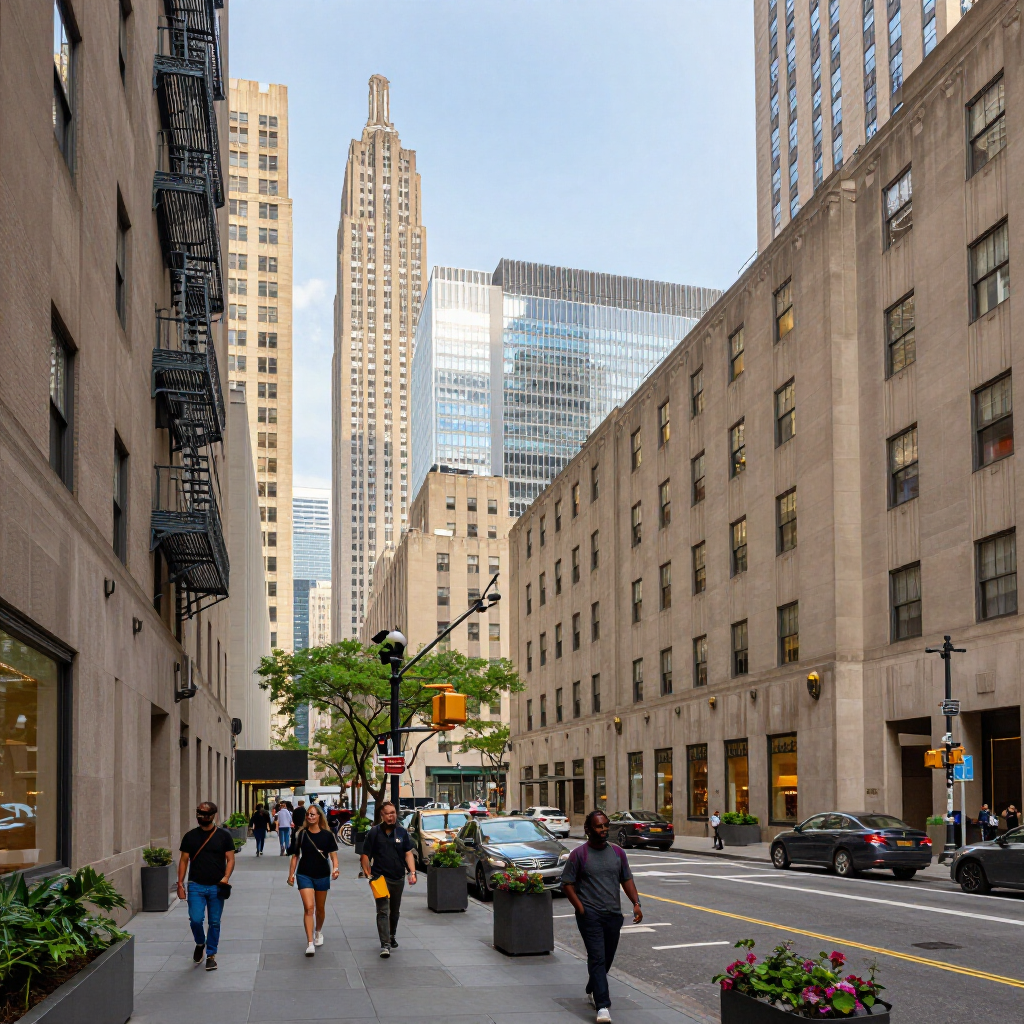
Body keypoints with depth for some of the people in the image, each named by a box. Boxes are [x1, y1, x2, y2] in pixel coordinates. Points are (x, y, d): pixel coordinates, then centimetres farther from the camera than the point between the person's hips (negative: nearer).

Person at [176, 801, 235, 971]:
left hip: (216, 887, 0)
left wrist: (226, 877, -15)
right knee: (195, 919, -10)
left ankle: (211, 955, 19)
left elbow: (230, 859, 2)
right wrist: (180, 884, 1)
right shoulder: (190, 836, 6)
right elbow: (184, 860, 9)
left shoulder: (224, 836, 3)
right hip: (196, 886, 0)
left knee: (214, 922, 4)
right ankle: (200, 944, 20)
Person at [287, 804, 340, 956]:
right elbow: (295, 856, 5)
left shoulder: (327, 835, -3)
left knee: (320, 908, 16)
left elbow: (333, 855, -2)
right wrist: (291, 874, 2)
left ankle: (318, 932, 45)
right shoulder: (300, 834, -2)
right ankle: (310, 944, -16)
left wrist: (335, 868, -20)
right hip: (304, 875, -1)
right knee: (308, 907, -15)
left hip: (322, 875, 1)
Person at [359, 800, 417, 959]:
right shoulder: (374, 832, -3)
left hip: (398, 878, 4)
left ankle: (391, 936, 37)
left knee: (395, 910, 17)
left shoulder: (402, 832, 6)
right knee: (383, 911, -12)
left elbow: (408, 853, 7)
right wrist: (368, 874, -11)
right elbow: (365, 855, -2)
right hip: (381, 878, -4)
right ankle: (385, 944, -15)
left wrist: (412, 872, -6)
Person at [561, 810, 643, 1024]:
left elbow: (626, 880, 14)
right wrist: (581, 909, -11)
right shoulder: (579, 854, -5)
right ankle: (603, 1006, -16)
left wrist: (636, 903, 1)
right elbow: (567, 884, -3)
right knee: (597, 958, -13)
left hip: (613, 914, 5)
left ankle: (592, 991, 39)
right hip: (590, 915, -5)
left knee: (607, 958, 15)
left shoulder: (617, 852, 8)